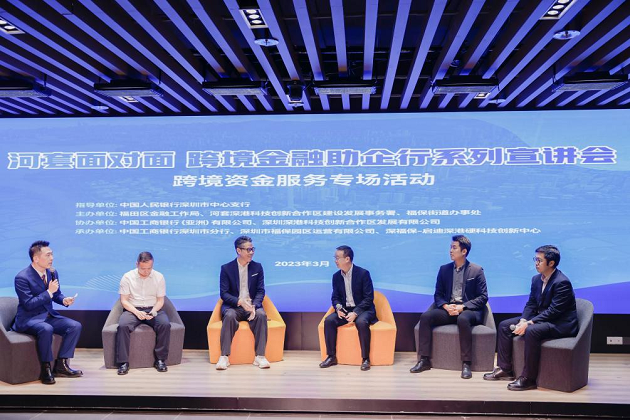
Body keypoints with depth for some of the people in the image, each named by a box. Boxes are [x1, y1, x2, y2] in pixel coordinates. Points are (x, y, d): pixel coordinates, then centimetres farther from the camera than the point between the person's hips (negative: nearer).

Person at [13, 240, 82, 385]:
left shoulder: (53, 273, 4)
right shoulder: (22, 278, -17)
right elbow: (28, 304, -21)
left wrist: (64, 300, -5)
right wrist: (49, 292, -24)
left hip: (49, 315, 7)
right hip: (28, 319, -7)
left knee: (75, 326, -13)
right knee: (46, 329, -38)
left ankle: (61, 365, -7)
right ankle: (46, 368, -20)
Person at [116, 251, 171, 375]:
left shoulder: (159, 277, 2)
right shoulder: (127, 277, -1)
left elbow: (160, 300, 4)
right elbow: (124, 300, -3)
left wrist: (153, 312, -17)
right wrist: (137, 312, -19)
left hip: (153, 309, 1)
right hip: (132, 309, -1)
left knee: (165, 324, -30)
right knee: (123, 326, -33)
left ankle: (160, 360, -18)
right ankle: (123, 362, -24)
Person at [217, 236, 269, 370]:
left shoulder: (257, 267, 8)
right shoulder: (226, 268, 2)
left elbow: (260, 291, 3)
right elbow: (224, 293, -4)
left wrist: (254, 305, -18)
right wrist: (240, 302, -23)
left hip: (252, 306, 1)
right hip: (233, 306, -1)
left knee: (261, 315, -31)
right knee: (229, 316, -35)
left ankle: (260, 356, -29)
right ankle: (224, 357, -31)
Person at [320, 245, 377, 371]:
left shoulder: (363, 273, -12)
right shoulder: (336, 276, 5)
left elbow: (369, 298, -13)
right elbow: (335, 297, 11)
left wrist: (355, 313, -25)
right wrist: (338, 307, -14)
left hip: (362, 309, -5)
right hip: (344, 309, 5)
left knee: (362, 322, -37)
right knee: (329, 320, -22)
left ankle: (365, 358, -22)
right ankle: (331, 357, -12)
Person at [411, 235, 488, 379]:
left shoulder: (477, 270, 2)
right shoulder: (444, 269, 13)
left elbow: (483, 297, -3)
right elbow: (438, 294, 12)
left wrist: (462, 307, -17)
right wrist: (446, 306, -11)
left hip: (468, 310, -4)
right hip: (448, 309, 4)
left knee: (463, 319, -39)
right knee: (425, 317, -23)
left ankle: (466, 364, -31)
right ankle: (424, 360, -19)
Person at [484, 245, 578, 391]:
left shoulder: (562, 282, -20)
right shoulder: (537, 279, 6)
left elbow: (553, 311, -25)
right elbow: (531, 304, 8)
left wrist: (529, 323, -27)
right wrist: (522, 321, -11)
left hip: (560, 323, -9)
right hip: (541, 318, 9)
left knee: (532, 331, -37)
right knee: (504, 326, 2)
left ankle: (529, 378, -26)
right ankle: (505, 369, 6)